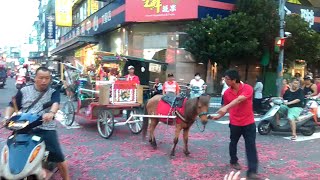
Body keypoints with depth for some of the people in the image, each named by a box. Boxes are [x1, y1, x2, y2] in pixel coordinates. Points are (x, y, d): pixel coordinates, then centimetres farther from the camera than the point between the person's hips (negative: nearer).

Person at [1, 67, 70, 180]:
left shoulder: (53, 92, 6)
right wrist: (7, 117, -7)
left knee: (59, 158, -9)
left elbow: (55, 103, -14)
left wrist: (51, 113, -37)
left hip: (46, 129, -2)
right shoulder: (24, 91, 14)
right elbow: (12, 106, 14)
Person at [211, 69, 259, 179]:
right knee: (233, 143, 18)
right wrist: (219, 116, 2)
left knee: (251, 146, -3)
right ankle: (233, 161, 42)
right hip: (235, 123, 3)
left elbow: (239, 100, -35)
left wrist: (226, 107, -46)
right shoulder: (227, 93, -4)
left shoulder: (248, 88, -17)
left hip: (249, 123, -3)